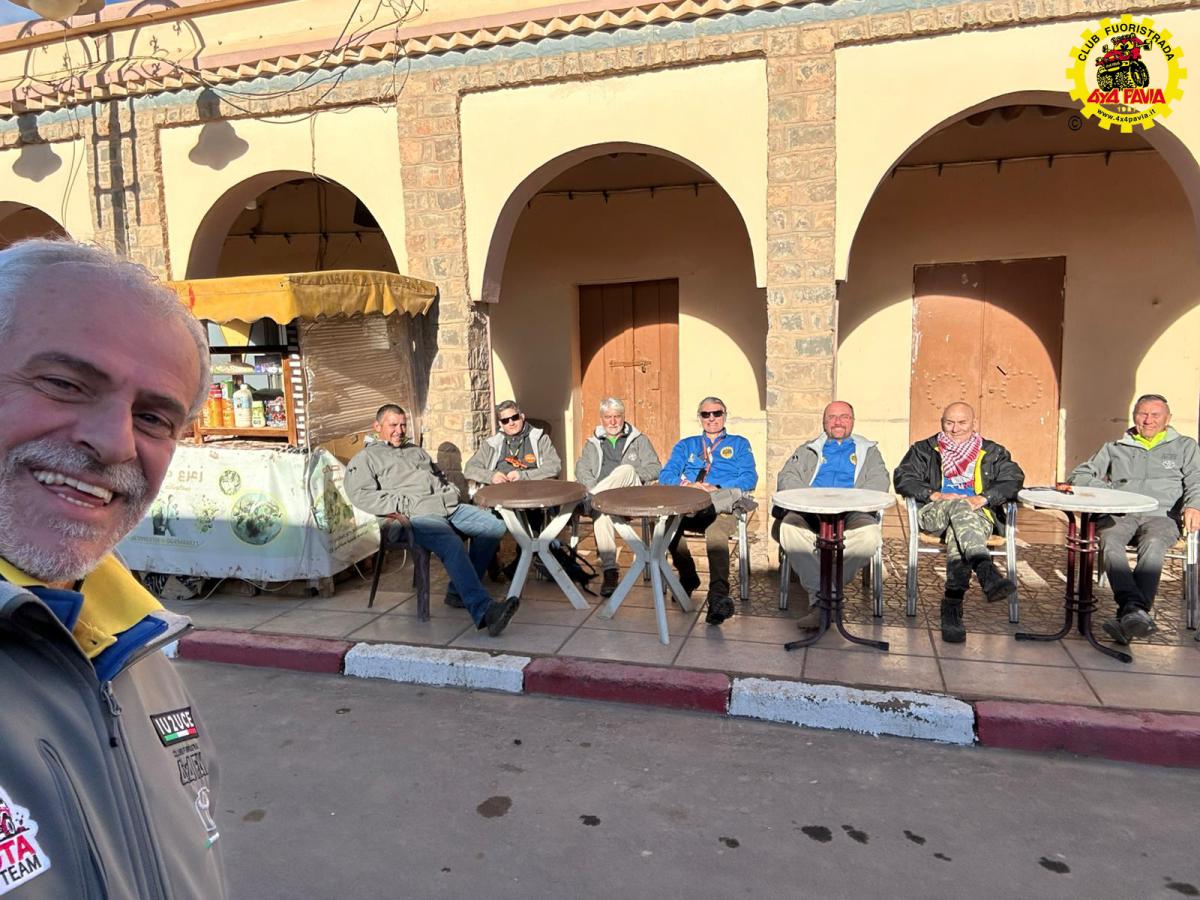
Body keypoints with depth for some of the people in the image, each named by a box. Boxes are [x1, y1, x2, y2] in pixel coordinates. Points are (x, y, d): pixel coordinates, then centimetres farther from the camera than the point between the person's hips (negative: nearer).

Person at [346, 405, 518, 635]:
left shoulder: (416, 450, 34)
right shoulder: (366, 457, 13)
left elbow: (441, 476, 39)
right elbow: (360, 494, -4)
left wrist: (451, 492, 15)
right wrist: (405, 505, -13)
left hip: (449, 506, 7)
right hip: (417, 514, -7)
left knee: (494, 527, -14)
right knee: (451, 543, -36)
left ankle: (459, 592, -7)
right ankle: (483, 610, -46)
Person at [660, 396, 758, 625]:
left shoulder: (739, 444, 25)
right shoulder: (686, 445, 30)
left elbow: (749, 479, 7)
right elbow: (666, 475, 15)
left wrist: (716, 488, -10)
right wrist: (686, 485, -9)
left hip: (722, 505, -2)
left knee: (716, 533, -39)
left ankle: (718, 597, -50)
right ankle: (688, 577, -16)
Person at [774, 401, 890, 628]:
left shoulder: (868, 451, 26)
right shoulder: (808, 450, 29)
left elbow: (880, 481, 8)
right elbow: (786, 477, 13)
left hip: (851, 514, 0)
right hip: (810, 513, 1)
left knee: (870, 534, -37)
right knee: (788, 527, -36)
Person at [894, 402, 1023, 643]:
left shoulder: (993, 453, 23)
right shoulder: (925, 450, 22)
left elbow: (1014, 479, 6)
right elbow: (903, 478, 8)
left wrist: (982, 499, -11)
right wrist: (935, 495, -9)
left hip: (979, 515, 0)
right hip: (934, 515, 0)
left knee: (957, 533, -38)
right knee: (959, 507, -37)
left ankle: (952, 607, -46)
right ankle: (988, 575, -57)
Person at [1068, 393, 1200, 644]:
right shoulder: (1114, 448, 28)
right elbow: (1078, 476, 23)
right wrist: (1105, 488, 2)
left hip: (1161, 515, -1)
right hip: (1119, 515, 1)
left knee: (1153, 545, -38)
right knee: (1110, 542, -36)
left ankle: (1128, 616, -50)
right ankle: (1135, 609, -52)